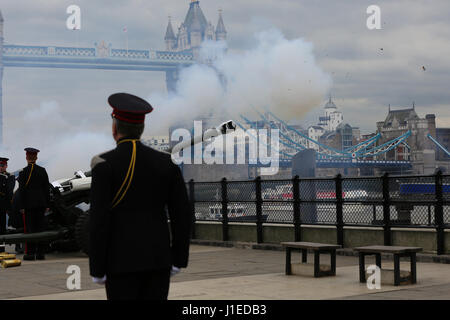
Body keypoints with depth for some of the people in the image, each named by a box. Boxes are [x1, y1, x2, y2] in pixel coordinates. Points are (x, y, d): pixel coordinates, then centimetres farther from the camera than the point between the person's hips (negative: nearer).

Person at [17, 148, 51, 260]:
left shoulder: (23, 172, -6)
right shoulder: (43, 171, 6)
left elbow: (22, 191, -7)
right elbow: (47, 189, 7)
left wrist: (21, 206, -4)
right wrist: (47, 205, 12)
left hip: (29, 204, -4)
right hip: (41, 203, 4)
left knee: (29, 228, -1)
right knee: (41, 227, 5)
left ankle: (30, 253, -2)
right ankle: (41, 253, 6)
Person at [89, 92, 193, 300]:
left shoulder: (105, 165, -9)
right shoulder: (165, 162, 3)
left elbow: (99, 220, -13)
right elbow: (183, 214, 3)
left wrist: (97, 270, -7)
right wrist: (178, 259, 12)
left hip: (122, 260, -4)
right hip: (158, 258, 4)